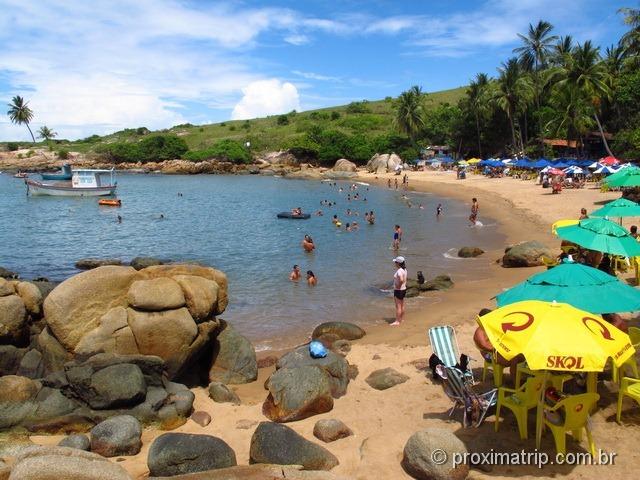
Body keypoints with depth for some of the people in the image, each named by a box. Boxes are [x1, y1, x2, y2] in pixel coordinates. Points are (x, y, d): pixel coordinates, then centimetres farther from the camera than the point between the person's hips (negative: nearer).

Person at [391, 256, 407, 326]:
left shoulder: (399, 271, -24)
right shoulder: (404, 269, 7)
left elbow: (401, 280, -38)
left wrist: (398, 286, -23)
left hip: (398, 290, -10)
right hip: (404, 289, 10)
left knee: (398, 306, -4)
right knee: (402, 305, 18)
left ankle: (397, 321, 0)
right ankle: (402, 319, 28)